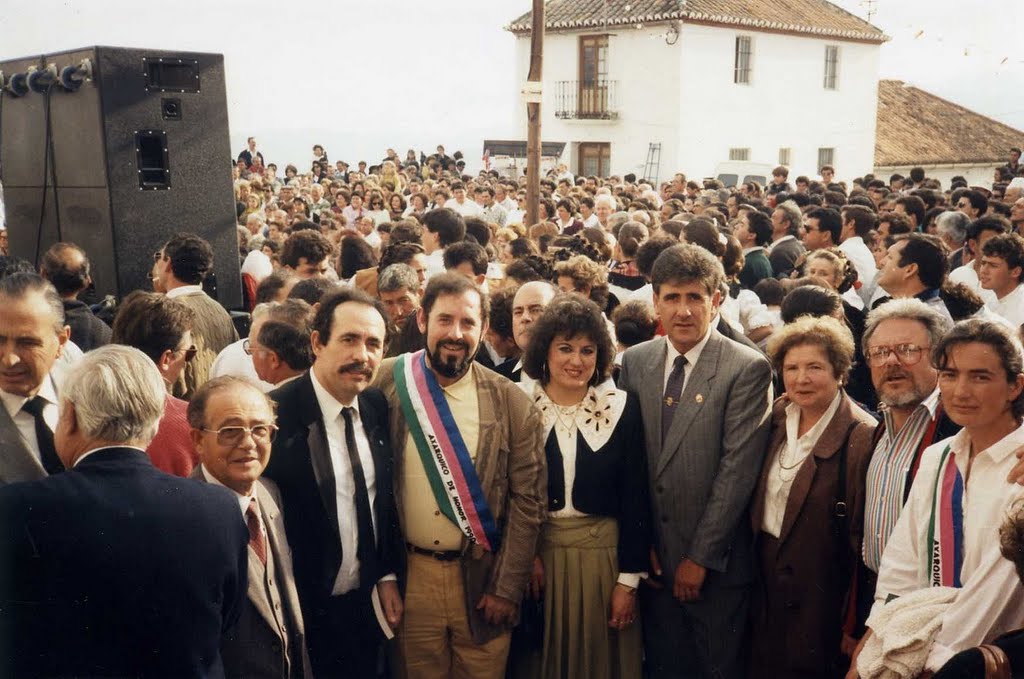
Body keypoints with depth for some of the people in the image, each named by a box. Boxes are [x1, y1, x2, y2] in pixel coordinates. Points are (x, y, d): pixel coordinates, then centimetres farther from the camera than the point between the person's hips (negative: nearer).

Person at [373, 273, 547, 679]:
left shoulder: (511, 402, -5)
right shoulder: (386, 383, -5)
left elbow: (528, 501, -3)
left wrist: (507, 588, -5)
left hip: (483, 575, 0)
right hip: (408, 573, 0)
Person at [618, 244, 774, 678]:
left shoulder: (748, 369, -11)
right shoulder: (635, 361, 3)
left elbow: (738, 469, -13)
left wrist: (701, 557, -13)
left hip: (716, 563, -4)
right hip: (653, 558, 4)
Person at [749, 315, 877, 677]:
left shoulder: (861, 437, -18)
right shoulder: (778, 416, 2)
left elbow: (861, 538, -16)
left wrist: (853, 624, -13)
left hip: (819, 593, -6)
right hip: (766, 581, 6)